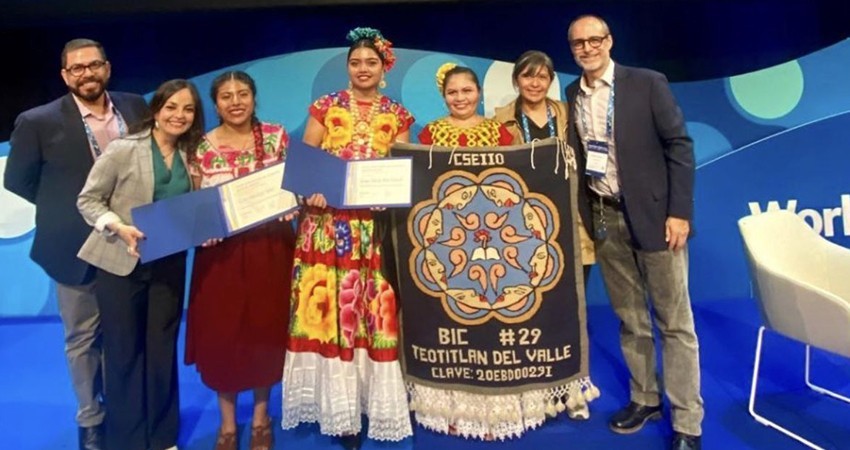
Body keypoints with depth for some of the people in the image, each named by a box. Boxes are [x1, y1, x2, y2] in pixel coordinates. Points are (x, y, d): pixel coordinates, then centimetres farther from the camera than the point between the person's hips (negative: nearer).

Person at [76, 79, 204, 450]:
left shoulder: (191, 156, 4)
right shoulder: (122, 150, -10)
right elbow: (88, 199, -8)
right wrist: (120, 228, -23)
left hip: (169, 265, 4)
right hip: (121, 264, -3)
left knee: (163, 350, 11)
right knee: (123, 352, 8)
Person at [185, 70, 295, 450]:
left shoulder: (277, 136, 0)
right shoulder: (201, 148, 0)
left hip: (269, 248, 0)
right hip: (221, 251, 0)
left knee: (266, 328, 10)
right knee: (221, 333, 6)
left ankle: (261, 416, 31)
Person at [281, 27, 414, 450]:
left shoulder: (397, 115, 10)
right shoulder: (325, 107, 8)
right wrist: (310, 190, -15)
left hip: (376, 225, 1)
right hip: (328, 222, 0)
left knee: (374, 311, 0)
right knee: (329, 309, -1)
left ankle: (369, 397, 15)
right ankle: (337, 403, 12)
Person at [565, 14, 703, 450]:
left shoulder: (647, 83, -4)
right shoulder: (572, 95, 7)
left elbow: (679, 146, -6)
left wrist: (679, 211, -12)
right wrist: (583, 213, 5)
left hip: (653, 214, -4)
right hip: (604, 219, 4)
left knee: (674, 321, 2)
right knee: (629, 318, 14)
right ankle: (644, 398, 30)